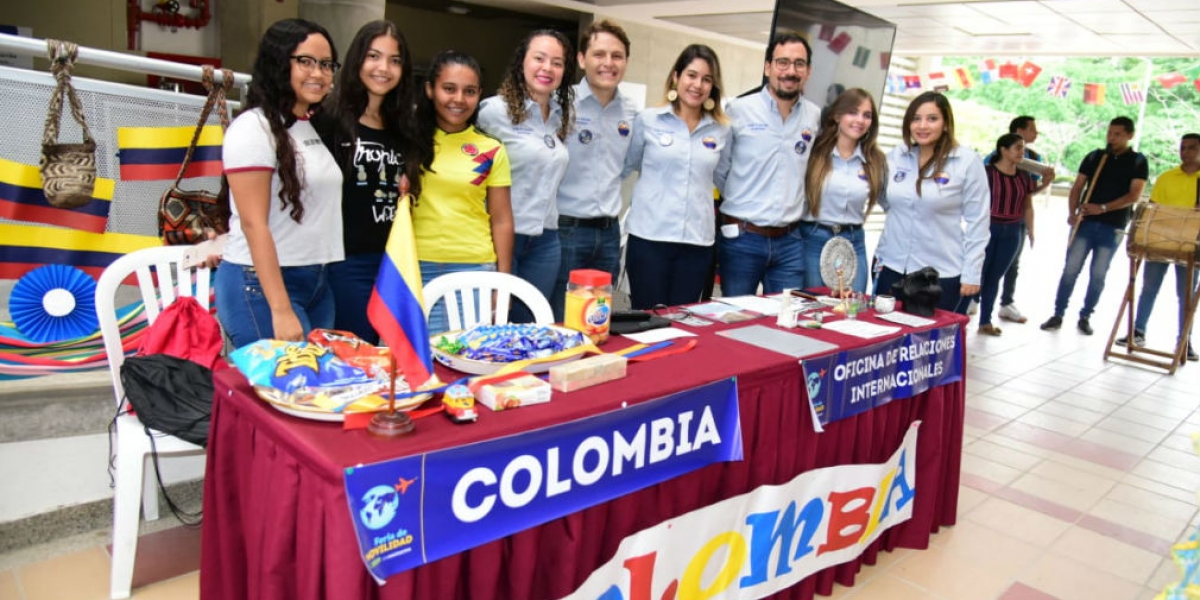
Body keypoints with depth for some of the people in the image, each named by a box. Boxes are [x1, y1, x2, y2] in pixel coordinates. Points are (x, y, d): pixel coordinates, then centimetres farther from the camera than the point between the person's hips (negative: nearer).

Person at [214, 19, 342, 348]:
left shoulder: (313, 127, 13)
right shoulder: (254, 127, -11)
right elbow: (253, 223, -17)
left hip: (318, 281, 8)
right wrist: (281, 310, -21)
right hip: (262, 285, -8)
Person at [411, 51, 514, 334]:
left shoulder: (492, 151, 4)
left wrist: (503, 280, 5)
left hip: (474, 269, 0)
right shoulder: (411, 140, 4)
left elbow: (501, 220, 6)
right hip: (417, 267, 0)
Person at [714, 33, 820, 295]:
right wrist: (740, 205, 4)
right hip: (741, 237, -3)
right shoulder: (739, 110, -5)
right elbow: (718, 170, 0)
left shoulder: (815, 117, 5)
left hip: (790, 241, 3)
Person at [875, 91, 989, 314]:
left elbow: (976, 221, -5)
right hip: (892, 267, 4)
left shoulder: (968, 162, -6)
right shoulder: (896, 156, 5)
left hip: (942, 274, -3)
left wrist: (971, 274, -7)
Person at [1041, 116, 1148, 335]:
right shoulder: (1094, 157, 8)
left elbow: (1134, 195, -7)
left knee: (1098, 275, 4)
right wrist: (1073, 212, -12)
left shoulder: (1138, 162, 3)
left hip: (1112, 227, -1)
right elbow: (1077, 187, 5)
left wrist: (1103, 208, -20)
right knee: (1070, 269, -3)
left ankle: (1085, 317, 15)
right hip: (1085, 223, 1)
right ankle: (1058, 315, 3)